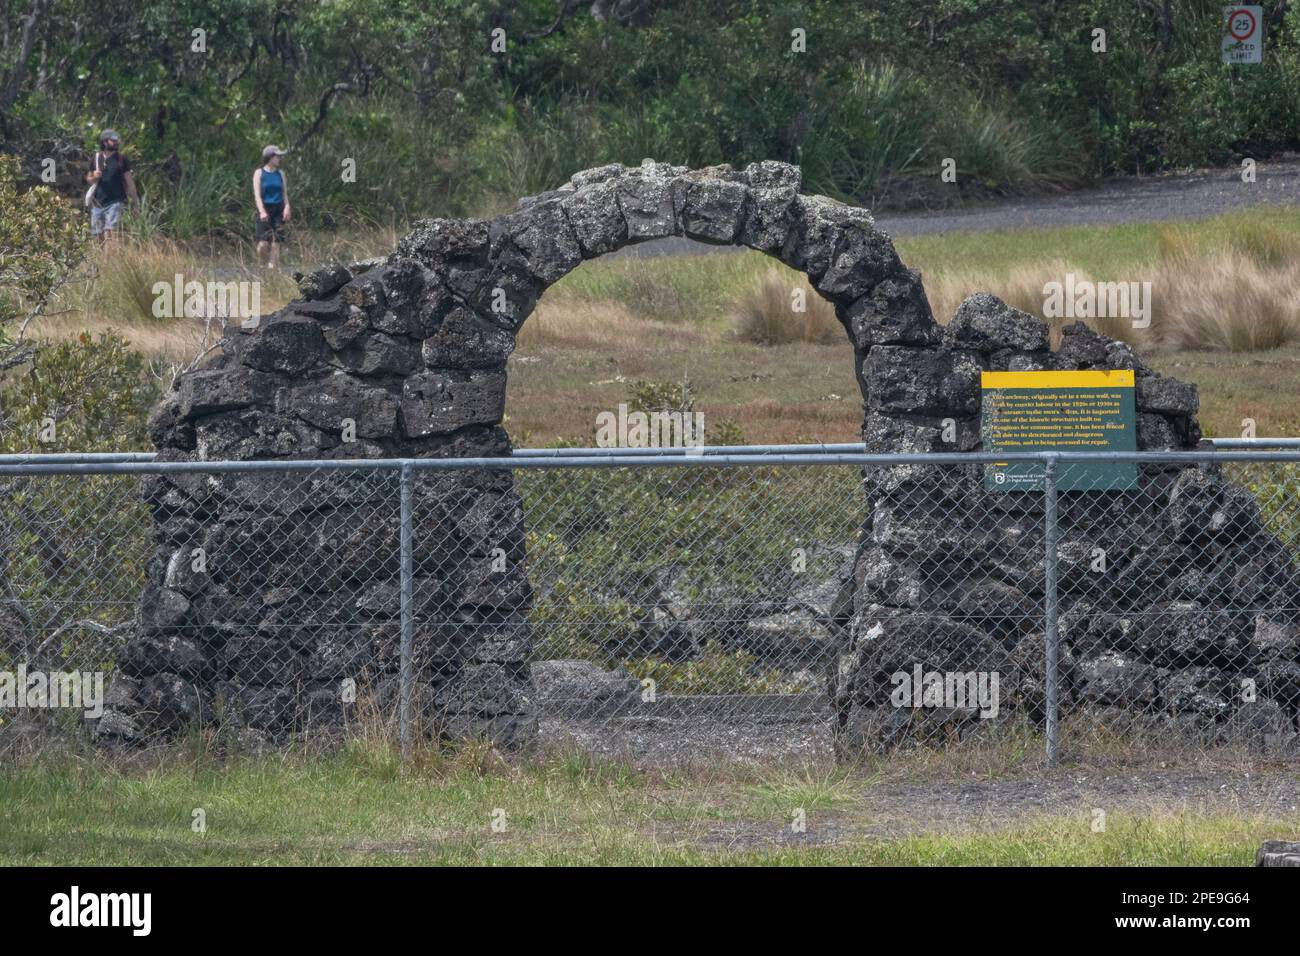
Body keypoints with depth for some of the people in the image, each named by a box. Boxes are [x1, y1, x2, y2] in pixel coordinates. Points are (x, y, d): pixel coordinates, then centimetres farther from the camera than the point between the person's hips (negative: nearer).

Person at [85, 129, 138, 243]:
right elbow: (88, 179, 18)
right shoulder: (97, 159, 8)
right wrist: (94, 177, -6)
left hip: (115, 202, -4)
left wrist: (135, 202, -3)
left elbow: (129, 182, 1)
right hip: (98, 203, 4)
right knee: (100, 236, 5)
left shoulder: (122, 160, 1)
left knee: (109, 234, -17)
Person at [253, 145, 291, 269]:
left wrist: (287, 207, -6)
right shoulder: (259, 173, 1)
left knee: (275, 241, -3)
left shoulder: (280, 173, 12)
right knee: (263, 242, -11)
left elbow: (285, 193, 12)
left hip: (278, 210, 3)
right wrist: (262, 211, -19)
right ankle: (262, 265, 7)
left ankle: (273, 266, 0)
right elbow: (257, 194, -6)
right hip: (265, 209, -3)